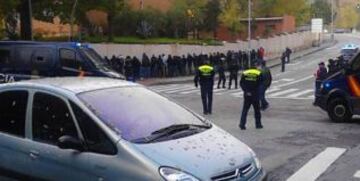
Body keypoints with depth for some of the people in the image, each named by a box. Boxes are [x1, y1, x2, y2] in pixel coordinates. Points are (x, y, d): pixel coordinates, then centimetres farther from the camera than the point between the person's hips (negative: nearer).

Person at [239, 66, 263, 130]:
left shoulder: (244, 73, 5)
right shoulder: (259, 74, -2)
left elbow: (241, 83, -1)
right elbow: (260, 84, -6)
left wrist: (246, 91, -2)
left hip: (247, 95, 2)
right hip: (255, 95, -2)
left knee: (245, 110, 6)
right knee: (257, 110, 11)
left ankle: (242, 124, -1)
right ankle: (258, 124, 17)